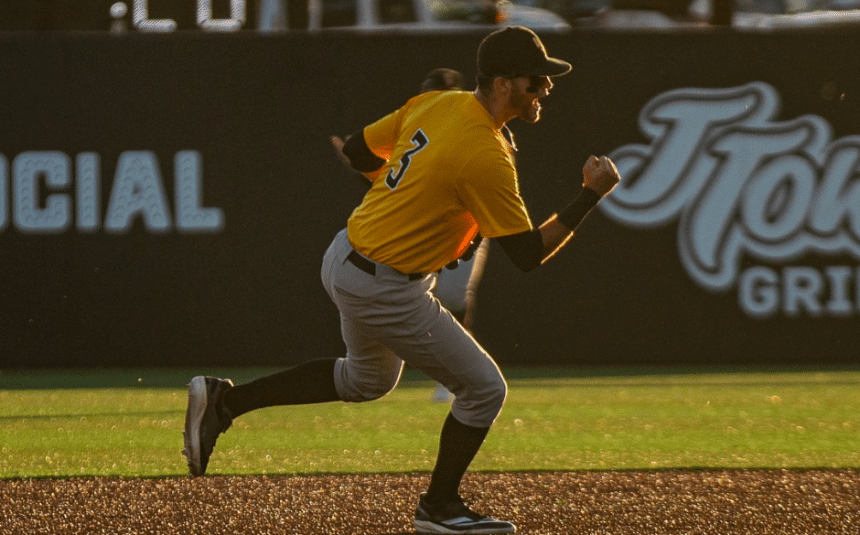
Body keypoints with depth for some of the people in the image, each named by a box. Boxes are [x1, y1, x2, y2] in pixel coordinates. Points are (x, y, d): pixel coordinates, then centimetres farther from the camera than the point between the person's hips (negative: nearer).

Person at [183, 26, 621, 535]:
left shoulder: (432, 103, 0)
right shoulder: (486, 157, -25)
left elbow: (358, 150, 12)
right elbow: (529, 254, -20)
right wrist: (592, 196, -16)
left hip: (344, 258, 9)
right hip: (383, 290, -9)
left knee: (368, 379, 32)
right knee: (484, 388, 5)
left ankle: (225, 401, 27)